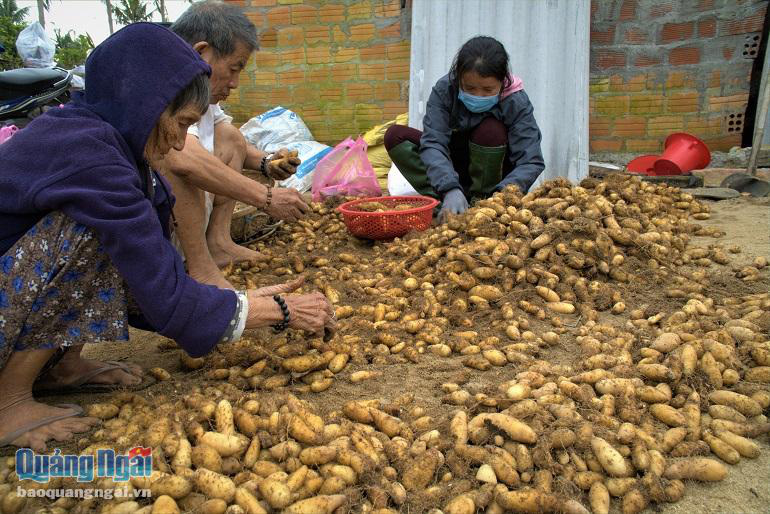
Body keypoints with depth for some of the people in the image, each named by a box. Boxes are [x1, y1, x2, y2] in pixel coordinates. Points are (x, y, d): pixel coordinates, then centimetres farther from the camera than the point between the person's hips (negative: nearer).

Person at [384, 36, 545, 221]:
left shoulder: (517, 103, -21)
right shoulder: (444, 90, -19)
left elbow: (532, 162, -27)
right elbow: (433, 143, -30)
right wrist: (450, 189, -46)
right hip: (452, 170, 2)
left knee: (491, 130, -32)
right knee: (395, 135, -18)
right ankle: (443, 205, -25)